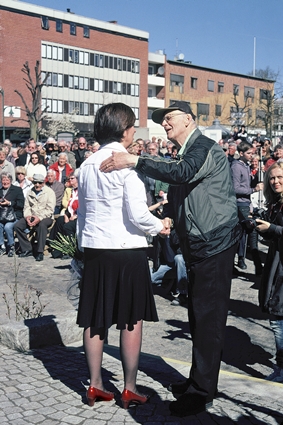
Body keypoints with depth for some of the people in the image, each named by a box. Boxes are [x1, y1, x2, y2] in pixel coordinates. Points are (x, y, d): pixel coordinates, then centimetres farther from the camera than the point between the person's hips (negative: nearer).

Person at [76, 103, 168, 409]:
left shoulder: (87, 165, 8)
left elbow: (82, 212, 14)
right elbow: (138, 215, -16)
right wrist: (160, 227, 1)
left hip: (94, 248, 6)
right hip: (126, 249, -6)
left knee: (95, 319, 11)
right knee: (132, 320, 5)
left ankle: (95, 386, 20)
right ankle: (129, 389, 12)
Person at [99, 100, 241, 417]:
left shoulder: (206, 148, -12)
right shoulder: (183, 154, 17)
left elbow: (182, 174, -31)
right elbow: (177, 188, 24)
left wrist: (134, 161, -33)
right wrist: (167, 217, 4)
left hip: (214, 245, -10)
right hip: (197, 247, 10)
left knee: (208, 318, -6)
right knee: (197, 316, 16)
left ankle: (202, 392, 3)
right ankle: (198, 380, 29)